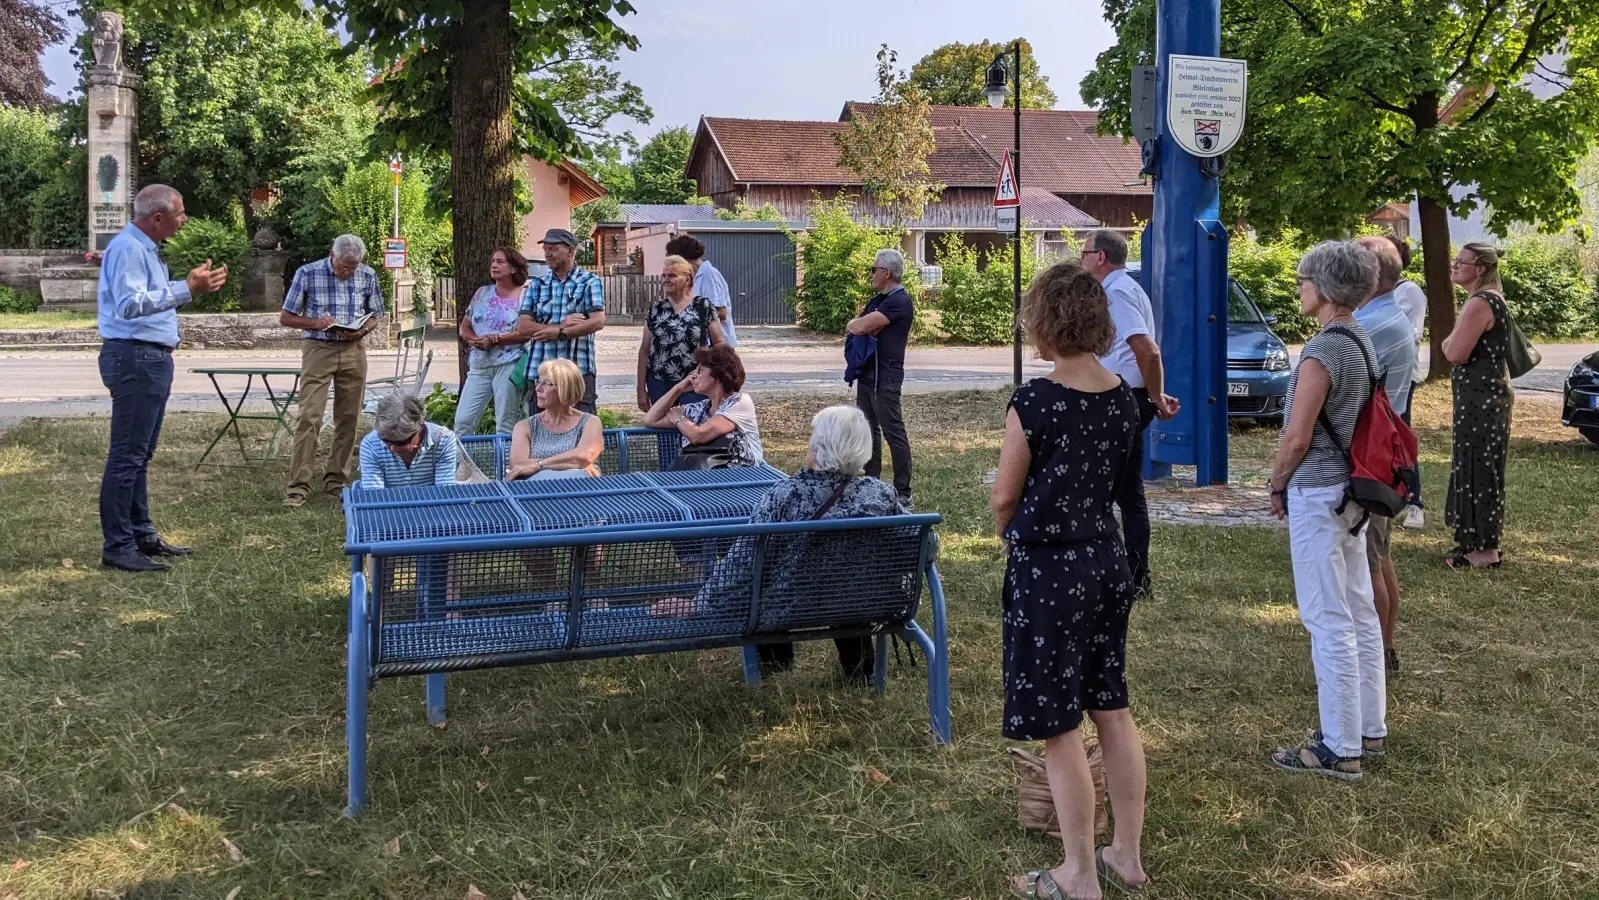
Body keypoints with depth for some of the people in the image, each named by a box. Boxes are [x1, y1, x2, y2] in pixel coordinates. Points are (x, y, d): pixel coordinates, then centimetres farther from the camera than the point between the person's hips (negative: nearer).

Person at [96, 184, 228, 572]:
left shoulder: (145, 248, 17)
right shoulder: (128, 248, -16)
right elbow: (131, 305, -28)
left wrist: (193, 285, 15)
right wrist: (187, 289, -32)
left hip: (151, 359, 11)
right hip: (135, 358, -11)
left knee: (139, 454, 15)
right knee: (127, 456, -8)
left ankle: (141, 534, 23)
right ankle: (117, 546, -6)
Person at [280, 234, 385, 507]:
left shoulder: (368, 276, 2)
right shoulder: (308, 273, -6)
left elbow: (377, 315, 13)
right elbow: (285, 318, -1)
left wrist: (363, 330, -9)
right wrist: (317, 323, -17)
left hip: (353, 351, 3)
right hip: (318, 349, -3)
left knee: (349, 418, 6)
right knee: (309, 417, -10)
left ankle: (336, 481, 18)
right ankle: (297, 487, -9)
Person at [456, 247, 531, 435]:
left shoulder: (524, 297, -2)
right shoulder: (482, 293, 13)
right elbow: (464, 327, 15)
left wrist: (496, 341, -16)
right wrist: (474, 339, -7)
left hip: (508, 365, -5)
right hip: (479, 365, 5)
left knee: (506, 425, -1)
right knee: (462, 420, 1)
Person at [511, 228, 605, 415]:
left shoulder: (589, 282, 3)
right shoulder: (536, 285, 12)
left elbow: (598, 321, -10)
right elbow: (523, 328, 3)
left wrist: (560, 332, -18)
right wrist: (562, 325, -9)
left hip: (578, 370, -3)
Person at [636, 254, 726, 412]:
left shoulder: (703, 306, -1)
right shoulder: (656, 309, 7)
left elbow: (719, 343, 3)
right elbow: (645, 350, 9)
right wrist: (641, 389, 6)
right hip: (659, 384, 3)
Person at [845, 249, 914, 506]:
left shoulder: (899, 301, -13)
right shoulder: (876, 301, 18)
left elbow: (862, 326, -20)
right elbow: (851, 327, 14)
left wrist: (859, 325, 3)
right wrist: (862, 326, -8)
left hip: (885, 377, -10)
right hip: (866, 375, 10)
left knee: (893, 432, -7)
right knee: (868, 429, 13)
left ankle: (903, 493, -5)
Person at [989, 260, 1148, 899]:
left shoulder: (1035, 402, -18)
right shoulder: (1124, 398, 1)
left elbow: (1005, 496, -8)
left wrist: (1010, 536, 12)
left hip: (1048, 570, -7)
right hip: (1108, 560, 7)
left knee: (1058, 727, 4)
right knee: (1112, 709, 17)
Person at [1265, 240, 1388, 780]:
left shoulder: (1323, 351, -19)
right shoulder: (1361, 342, 9)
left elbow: (1296, 438, -18)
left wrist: (1277, 486, -1)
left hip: (1317, 493, -10)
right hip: (1350, 489, 10)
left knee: (1329, 622, -3)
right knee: (1360, 613, 16)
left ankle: (1340, 750, 4)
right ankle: (1370, 728, 27)